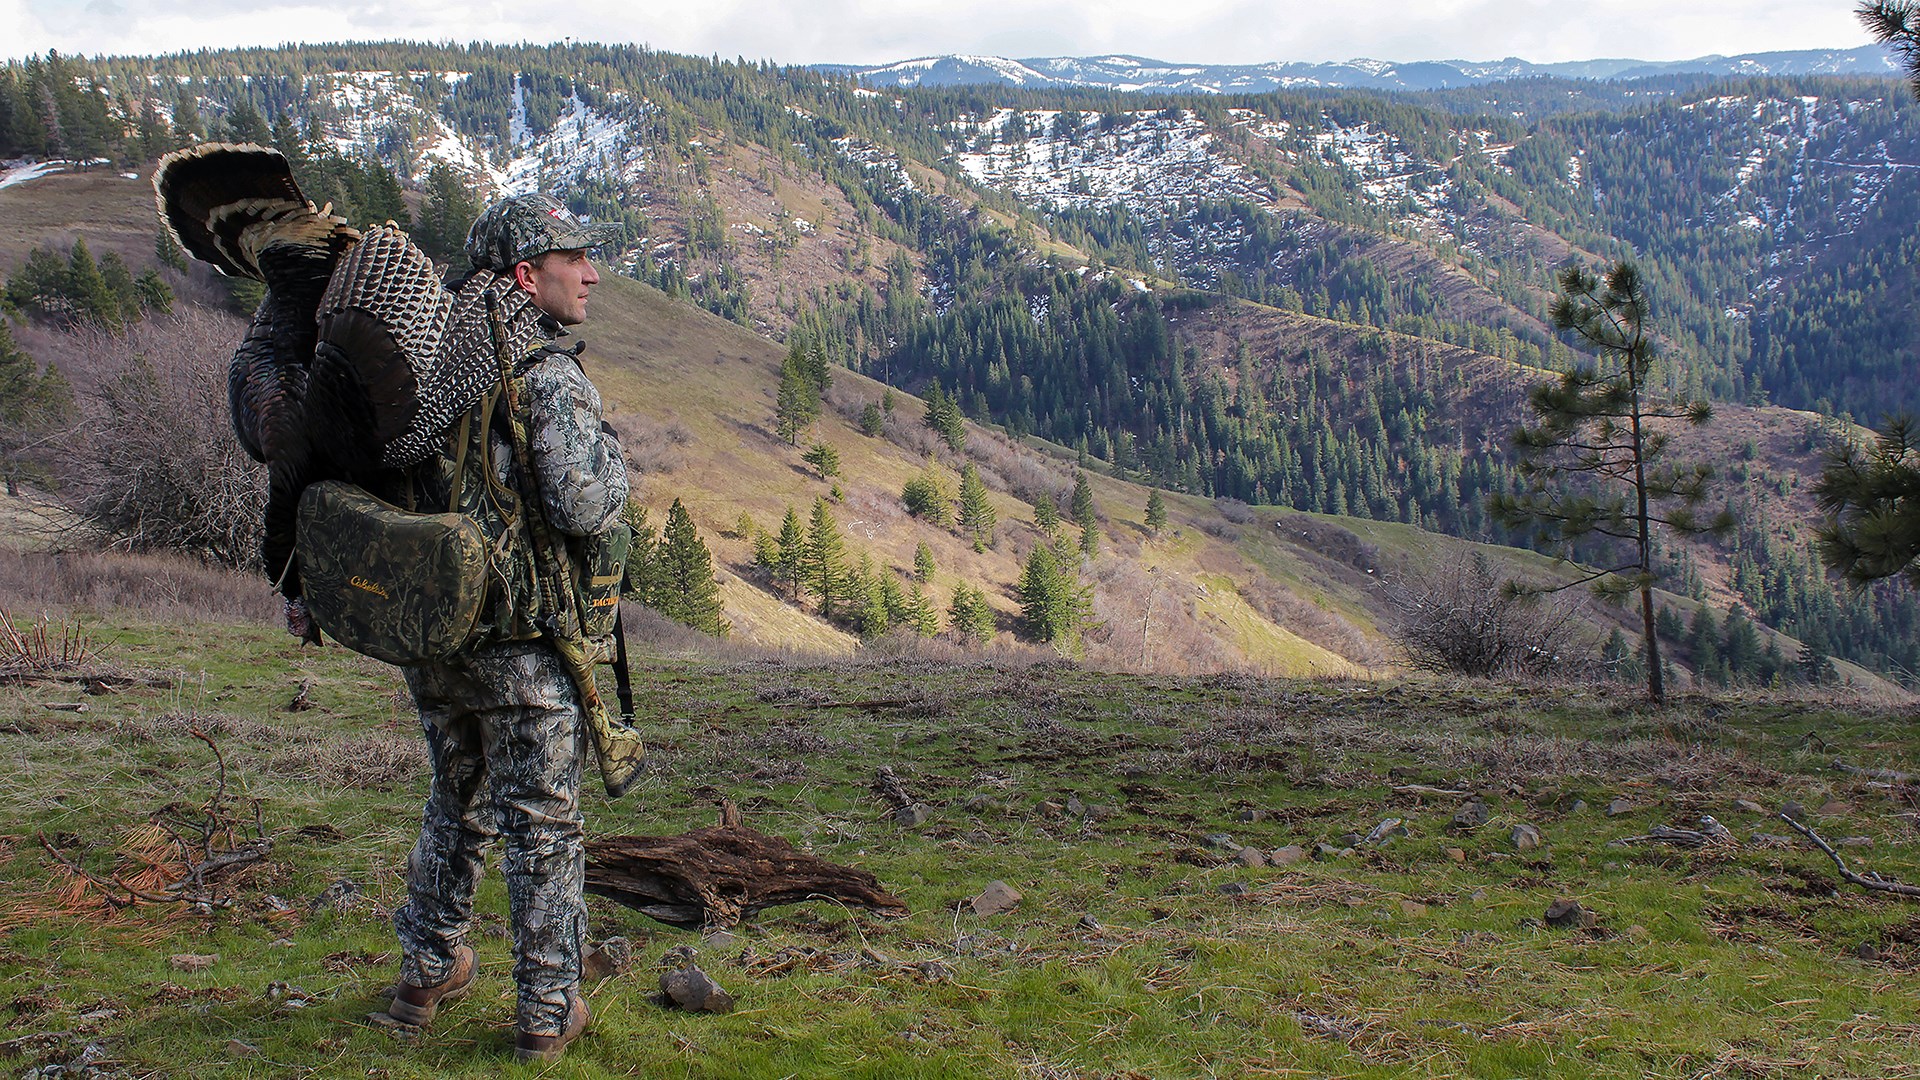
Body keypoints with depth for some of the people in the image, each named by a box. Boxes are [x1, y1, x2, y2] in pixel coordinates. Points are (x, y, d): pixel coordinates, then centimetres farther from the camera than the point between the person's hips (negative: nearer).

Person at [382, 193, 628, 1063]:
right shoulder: (550, 379, -17)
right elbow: (583, 509, -27)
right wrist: (610, 456, -8)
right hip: (528, 647, -6)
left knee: (457, 806, 24)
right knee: (543, 828, 7)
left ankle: (427, 975, 36)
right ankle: (547, 1014, 17)